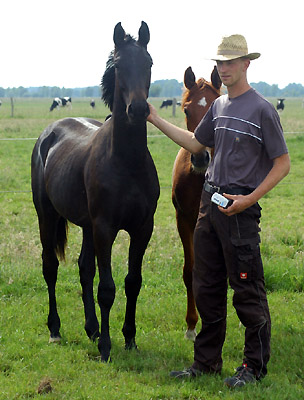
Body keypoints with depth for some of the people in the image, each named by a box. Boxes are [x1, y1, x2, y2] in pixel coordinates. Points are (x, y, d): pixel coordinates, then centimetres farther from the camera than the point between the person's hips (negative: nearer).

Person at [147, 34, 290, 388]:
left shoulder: (262, 109, -10)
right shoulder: (219, 106, 12)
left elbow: (282, 164, -9)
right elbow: (195, 144, 25)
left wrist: (249, 199, -17)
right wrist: (156, 121, 20)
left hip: (240, 209, -8)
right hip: (210, 202, 8)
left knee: (247, 291, -2)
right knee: (206, 287, 13)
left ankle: (255, 365, 9)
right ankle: (207, 361, 23)